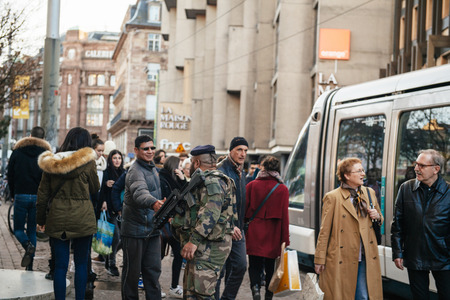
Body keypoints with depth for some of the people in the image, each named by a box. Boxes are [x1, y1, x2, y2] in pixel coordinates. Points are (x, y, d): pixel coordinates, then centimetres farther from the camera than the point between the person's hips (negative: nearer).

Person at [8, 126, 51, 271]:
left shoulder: (17, 151, 4)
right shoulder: (46, 153, 0)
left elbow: (10, 175, 7)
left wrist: (13, 194, 18)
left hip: (20, 197, -1)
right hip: (38, 197, 1)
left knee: (18, 229, 11)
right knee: (32, 231, 9)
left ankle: (28, 245, -22)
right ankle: (29, 266, 5)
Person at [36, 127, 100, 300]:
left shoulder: (51, 162, 3)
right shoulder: (88, 162, -7)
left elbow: (43, 193, 6)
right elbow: (95, 188, 7)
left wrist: (41, 219, 14)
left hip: (57, 220, 3)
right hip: (82, 219, -2)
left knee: (60, 265, 6)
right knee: (81, 263, 9)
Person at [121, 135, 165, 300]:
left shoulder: (152, 169, 13)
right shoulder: (135, 171, -17)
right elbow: (139, 193, -37)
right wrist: (153, 203, -55)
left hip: (152, 229, 8)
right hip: (135, 229, -8)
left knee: (153, 270, 8)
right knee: (132, 271, 4)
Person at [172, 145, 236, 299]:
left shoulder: (212, 181, -13)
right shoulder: (203, 180, 23)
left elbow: (211, 213, -26)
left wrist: (194, 240, -29)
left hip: (210, 246, -12)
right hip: (202, 247, 12)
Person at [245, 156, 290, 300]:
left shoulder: (252, 185, -2)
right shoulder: (283, 189, -3)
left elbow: (244, 209, 0)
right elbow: (284, 216, -4)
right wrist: (285, 239, 0)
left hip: (254, 232, 0)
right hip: (273, 234, 0)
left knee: (254, 265, 7)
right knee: (270, 266, 14)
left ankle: (255, 286, -16)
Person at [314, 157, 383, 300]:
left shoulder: (369, 193, 10)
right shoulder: (332, 197, -6)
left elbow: (379, 219, 25)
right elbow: (324, 231, -5)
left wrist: (377, 217, 0)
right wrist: (320, 260, -5)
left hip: (365, 259, 5)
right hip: (341, 260, -4)